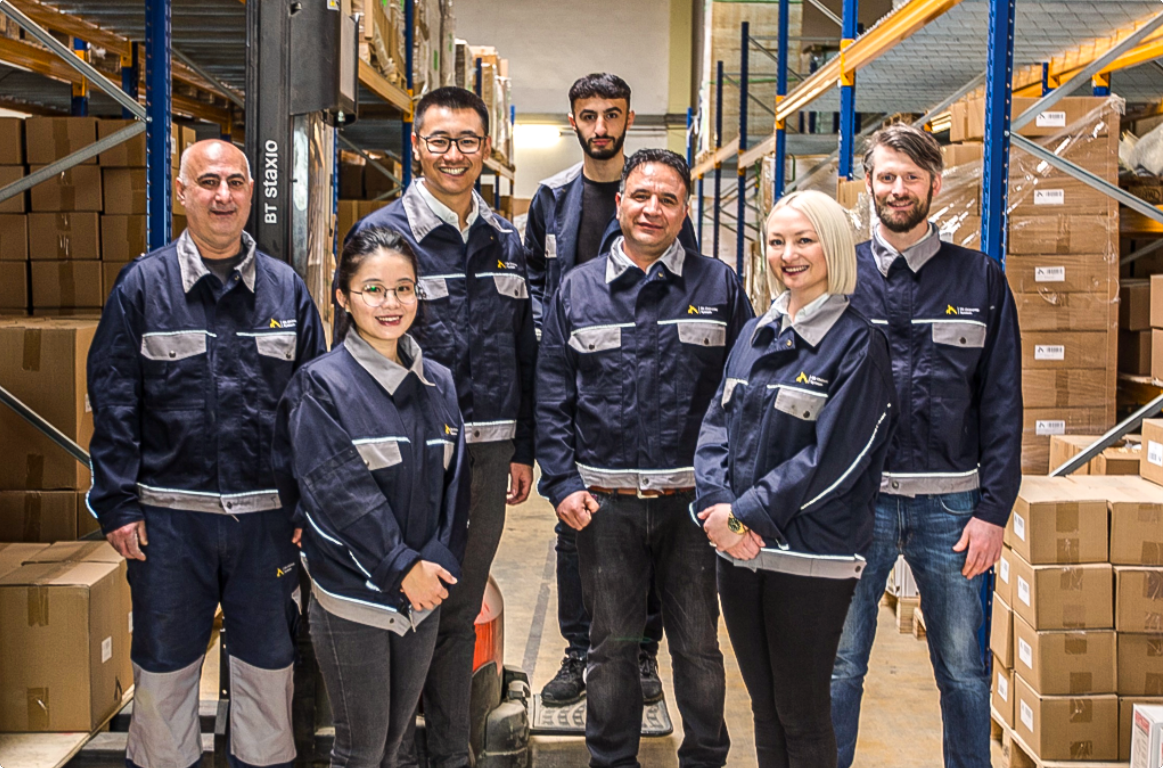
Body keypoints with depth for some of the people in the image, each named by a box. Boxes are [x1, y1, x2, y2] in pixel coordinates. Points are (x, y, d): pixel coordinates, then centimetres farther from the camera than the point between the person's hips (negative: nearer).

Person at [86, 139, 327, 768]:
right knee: (164, 664, 11)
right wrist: (117, 503, -7)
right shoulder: (143, 284, 0)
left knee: (268, 660, 13)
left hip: (267, 514, 2)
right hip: (169, 515, -1)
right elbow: (112, 402, -1)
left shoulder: (285, 287, 5)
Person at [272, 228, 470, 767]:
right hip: (352, 596, -5)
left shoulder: (438, 384, 7)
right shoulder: (322, 386, -10)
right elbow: (339, 490, -17)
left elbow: (453, 482, 3)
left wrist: (439, 564, -10)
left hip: (424, 592, 5)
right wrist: (402, 567, -18)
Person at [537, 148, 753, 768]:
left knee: (698, 645, 10)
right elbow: (551, 397, 5)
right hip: (603, 503, 1)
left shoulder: (718, 285, 3)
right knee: (611, 645, 13)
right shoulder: (577, 288, 5)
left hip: (692, 500, -1)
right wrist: (562, 484, -3)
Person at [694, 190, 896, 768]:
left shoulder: (857, 344, -8)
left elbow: (832, 457, -15)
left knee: (803, 718, 5)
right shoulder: (756, 335, 11)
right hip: (740, 549, 6)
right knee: (765, 708, 17)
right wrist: (718, 507, -10)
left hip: (810, 558, -6)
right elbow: (717, 425, 7)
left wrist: (745, 513, -15)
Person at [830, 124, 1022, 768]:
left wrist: (993, 508, -4)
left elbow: (1002, 404, 3)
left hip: (950, 503, 0)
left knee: (963, 667, 11)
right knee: (840, 664, 8)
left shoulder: (980, 278, 5)